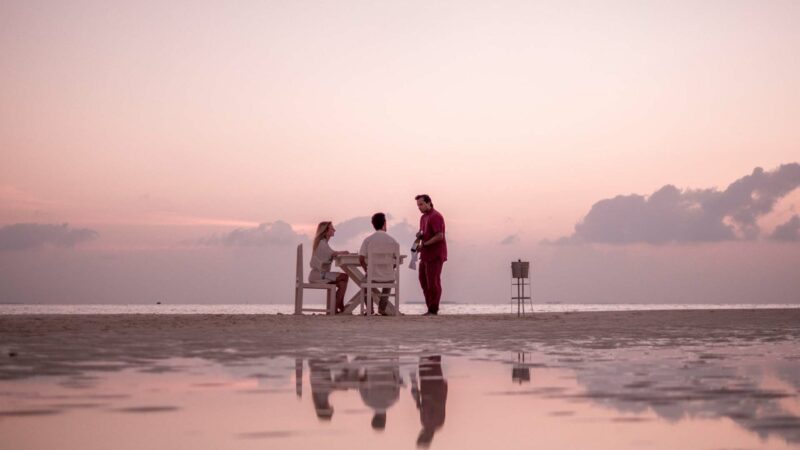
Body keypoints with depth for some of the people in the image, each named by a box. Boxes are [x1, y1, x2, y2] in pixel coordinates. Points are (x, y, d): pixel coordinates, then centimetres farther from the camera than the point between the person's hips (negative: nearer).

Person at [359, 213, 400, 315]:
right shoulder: (392, 240, -7)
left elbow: (361, 258, -10)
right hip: (387, 278, 1)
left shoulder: (368, 239, -7)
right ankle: (382, 309, 39)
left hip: (372, 277, -1)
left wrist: (367, 271, 7)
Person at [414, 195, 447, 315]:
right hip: (426, 255, 10)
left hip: (435, 255, -10)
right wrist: (419, 235, 2)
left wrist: (424, 244, -18)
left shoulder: (435, 217, -14)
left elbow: (440, 236, -22)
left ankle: (433, 311, -1)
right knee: (423, 280, 11)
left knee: (433, 282, -6)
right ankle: (430, 308, 17)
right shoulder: (423, 217, 16)